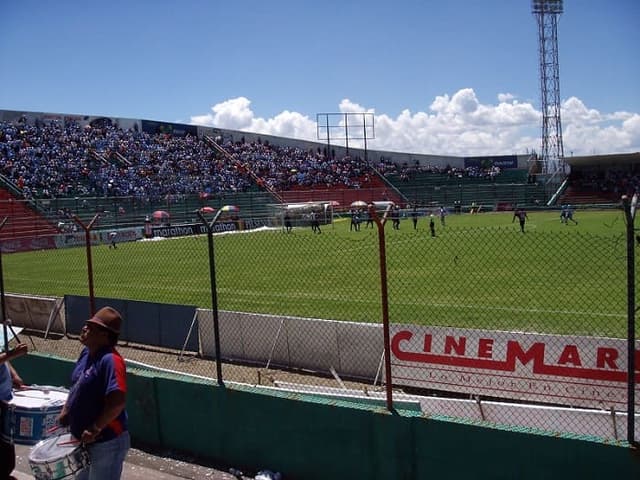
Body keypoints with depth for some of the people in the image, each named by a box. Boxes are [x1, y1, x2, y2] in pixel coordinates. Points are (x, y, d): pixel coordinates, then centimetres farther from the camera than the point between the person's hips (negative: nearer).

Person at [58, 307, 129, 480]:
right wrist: (66, 410, 9)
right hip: (85, 440, 9)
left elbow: (117, 402, -32)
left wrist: (94, 429, -26)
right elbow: (77, 385, 19)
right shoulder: (86, 353, 3)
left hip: (107, 443, -9)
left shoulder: (111, 360, -26)